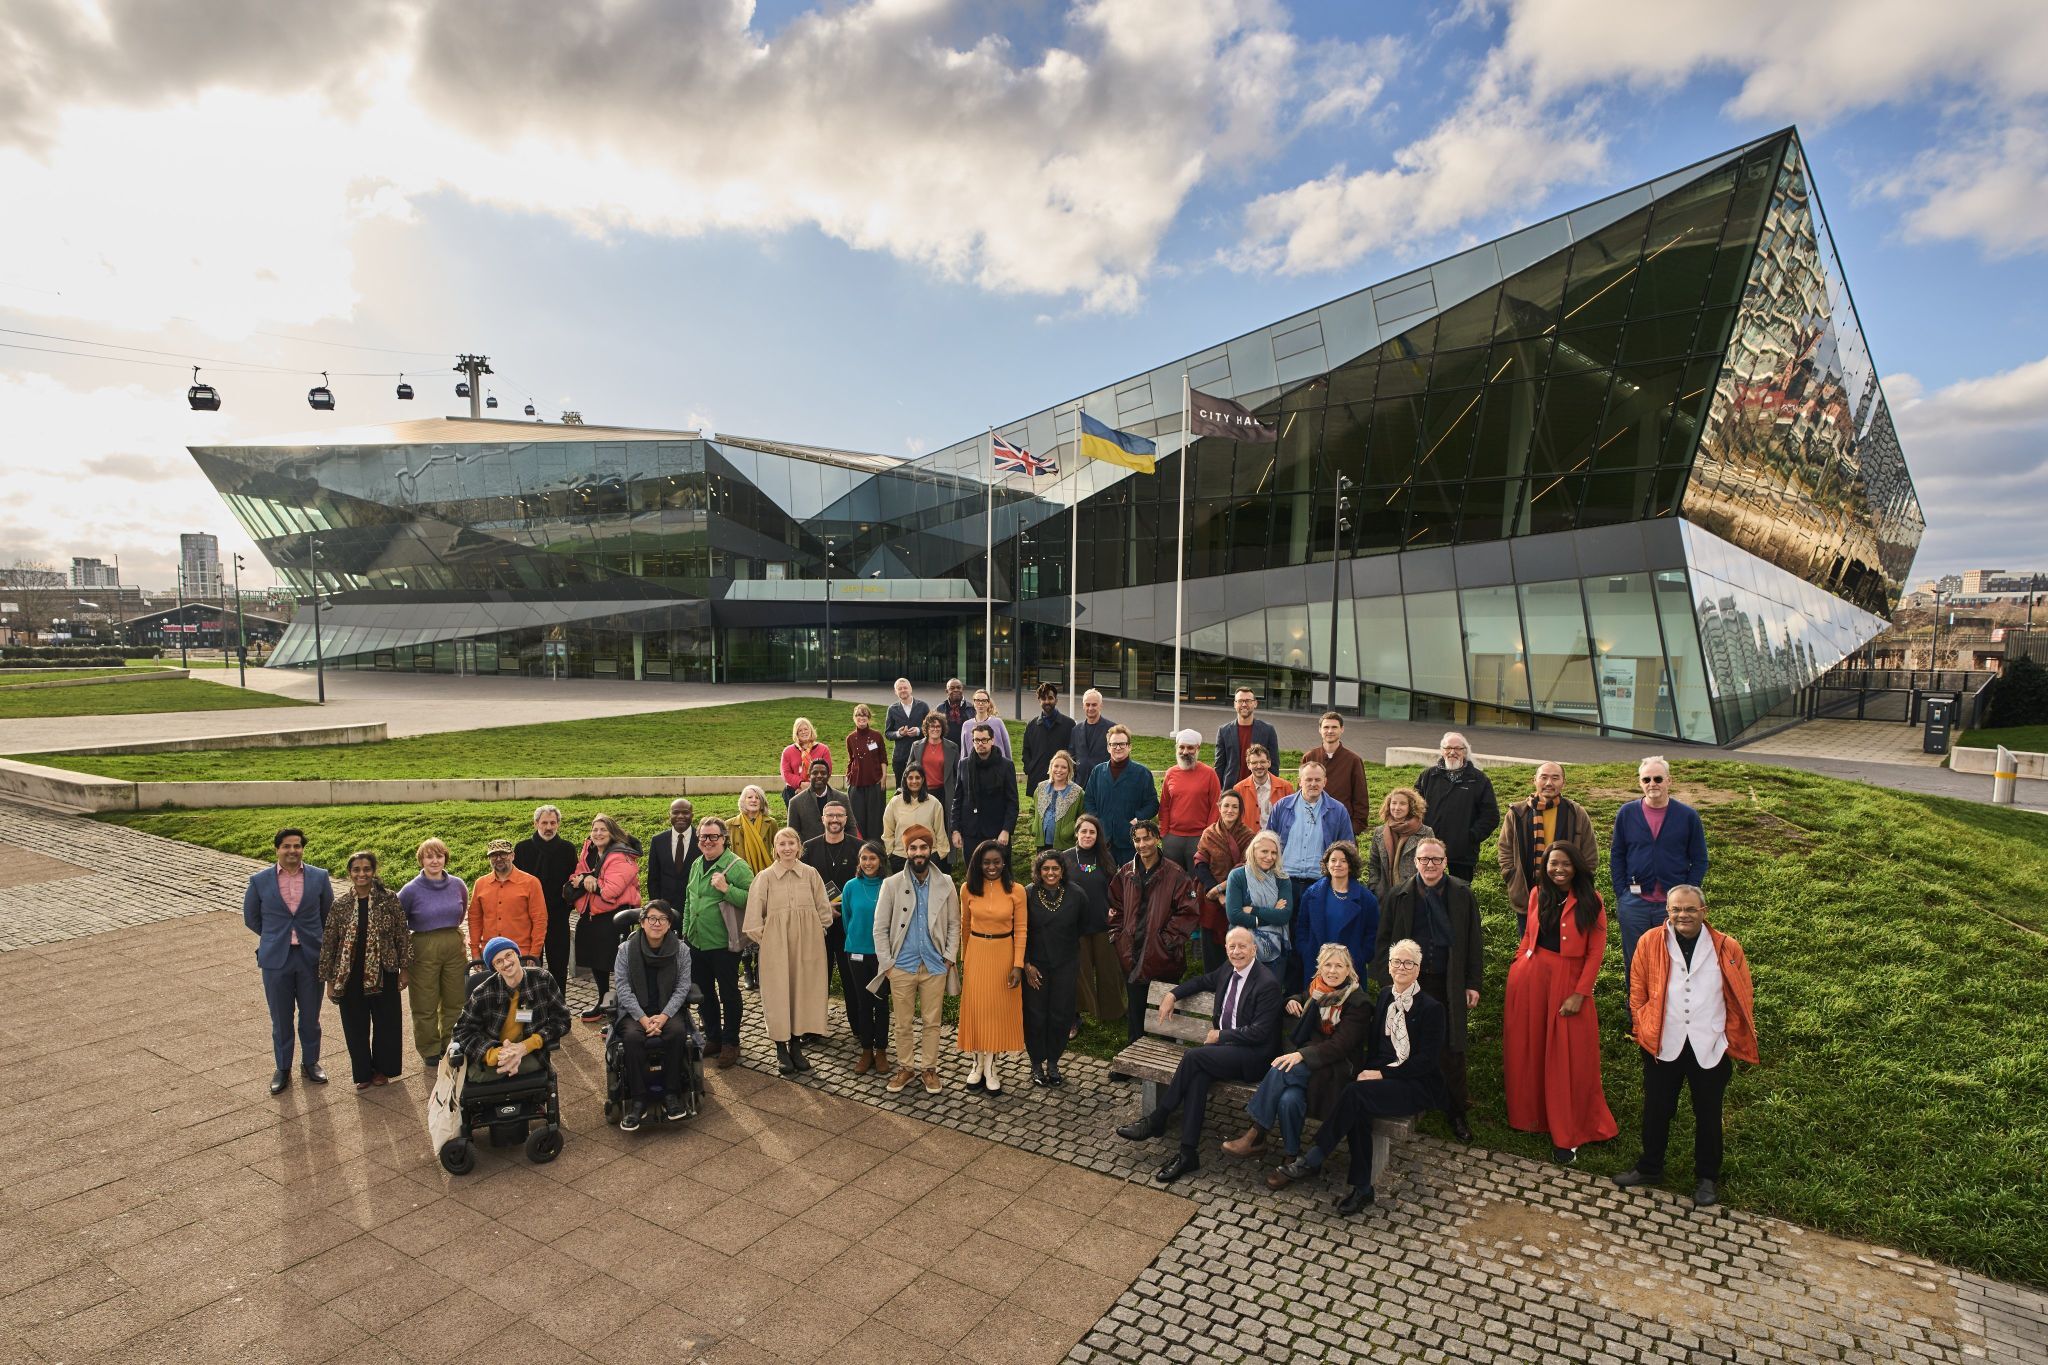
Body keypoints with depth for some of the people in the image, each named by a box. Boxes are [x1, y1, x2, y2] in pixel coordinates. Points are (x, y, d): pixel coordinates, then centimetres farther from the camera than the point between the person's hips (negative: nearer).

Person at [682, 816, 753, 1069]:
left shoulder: (737, 866, -13)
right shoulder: (696, 865, 10)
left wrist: (726, 888, -28)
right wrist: (685, 931, 18)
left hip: (723, 944, -7)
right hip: (696, 942, 7)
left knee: (728, 994, 5)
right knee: (703, 993, 17)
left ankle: (730, 1043, 19)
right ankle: (712, 1037, 33)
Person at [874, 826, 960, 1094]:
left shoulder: (945, 884, -1)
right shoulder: (892, 884, -4)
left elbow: (953, 924, 5)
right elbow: (880, 927, -1)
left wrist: (949, 958, -2)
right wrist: (886, 963, -4)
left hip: (935, 965, 1)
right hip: (902, 966, 0)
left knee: (932, 1021, 10)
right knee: (902, 1022, 10)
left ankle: (929, 1068, 25)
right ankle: (904, 1068, 26)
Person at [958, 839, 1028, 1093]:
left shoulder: (1016, 890, -8)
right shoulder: (969, 889, -4)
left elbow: (1021, 929, -5)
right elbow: (965, 926, 8)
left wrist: (1018, 965, -10)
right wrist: (963, 959, 13)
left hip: (1004, 954, -1)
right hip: (976, 953, 1)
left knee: (999, 1008, 7)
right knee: (976, 1007, 8)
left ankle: (990, 1066, 20)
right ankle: (977, 1063, 23)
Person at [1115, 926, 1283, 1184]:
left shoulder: (1268, 983, -15)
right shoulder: (1228, 970, 8)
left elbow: (1260, 1032, -18)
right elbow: (1203, 981, 28)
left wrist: (1221, 1035, -13)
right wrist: (1172, 995, 16)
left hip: (1253, 1056, -7)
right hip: (1225, 1045, 7)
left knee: (1192, 1055, -26)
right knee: (1198, 1076, -25)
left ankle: (1156, 1120, -13)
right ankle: (1188, 1153, -23)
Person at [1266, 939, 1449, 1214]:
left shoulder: (1431, 1008, -6)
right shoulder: (1385, 997, 13)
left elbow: (1426, 1060, -10)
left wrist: (1382, 1074, -16)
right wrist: (1369, 1071, -5)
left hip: (1418, 1085, -5)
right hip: (1380, 1076, 5)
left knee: (1356, 1093, -30)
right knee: (1358, 1108, -29)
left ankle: (1310, 1161, -22)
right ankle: (1362, 1188, -19)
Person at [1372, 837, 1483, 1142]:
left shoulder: (1463, 895, 0)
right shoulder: (1399, 897, 1)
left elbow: (1474, 942, 4)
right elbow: (1384, 941, 4)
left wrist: (1473, 983, 0)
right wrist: (1387, 980, -3)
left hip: (1450, 985, 0)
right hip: (1409, 983, 1)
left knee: (1452, 1049, 3)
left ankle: (1457, 1112, 18)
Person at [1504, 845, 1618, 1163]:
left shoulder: (1590, 901, -6)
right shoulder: (1538, 895, 4)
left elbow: (1595, 952, -7)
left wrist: (1579, 994, -12)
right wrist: (1518, 968, 0)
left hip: (1568, 982, -3)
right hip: (1529, 978, 3)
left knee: (1567, 1058, 3)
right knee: (1527, 1049, 12)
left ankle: (1566, 1135, 15)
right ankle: (1528, 1114, 29)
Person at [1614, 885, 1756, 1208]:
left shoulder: (1727, 948, -6)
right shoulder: (1649, 943, -6)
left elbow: (1743, 998, 2)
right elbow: (1637, 993, 2)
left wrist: (1732, 1041, 1)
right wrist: (1645, 1032, -2)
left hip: (1710, 1049, 0)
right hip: (1663, 1046, 1)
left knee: (1708, 1113, 15)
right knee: (1656, 1109, 14)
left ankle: (1707, 1177, 34)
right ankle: (1649, 1167, 33)